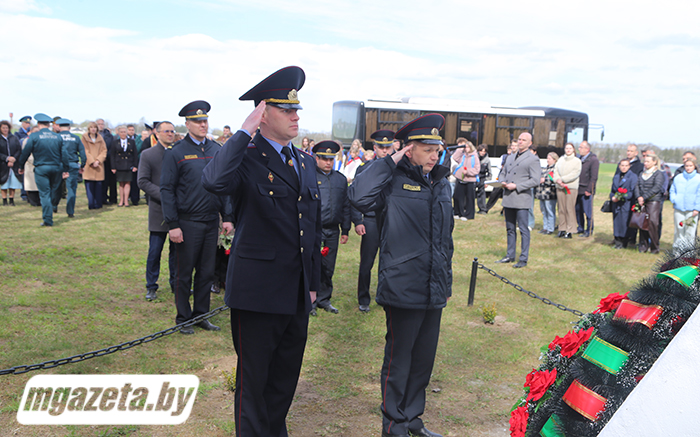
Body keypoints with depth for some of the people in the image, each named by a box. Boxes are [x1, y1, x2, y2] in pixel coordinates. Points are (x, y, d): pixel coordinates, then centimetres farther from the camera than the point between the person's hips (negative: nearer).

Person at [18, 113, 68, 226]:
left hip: (41, 168, -2)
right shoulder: (58, 137, 4)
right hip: (56, 168, 2)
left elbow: (25, 152, -3)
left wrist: (21, 167, 10)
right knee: (54, 190, 19)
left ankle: (48, 220, -2)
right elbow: (64, 154, 4)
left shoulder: (34, 136, -4)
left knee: (45, 194, -1)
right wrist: (65, 170, 8)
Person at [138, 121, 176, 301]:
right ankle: (151, 287, 15)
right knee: (154, 252, 2)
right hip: (158, 210, -2)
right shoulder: (148, 155, 1)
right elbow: (143, 181, -5)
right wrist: (163, 195, -15)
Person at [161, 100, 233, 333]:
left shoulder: (217, 150, 7)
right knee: (183, 274, 6)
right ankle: (183, 318, 20)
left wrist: (227, 217, 6)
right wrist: (172, 225, -13)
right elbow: (167, 190, -8)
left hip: (211, 221, 4)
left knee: (207, 272, 12)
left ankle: (201, 315, 26)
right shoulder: (176, 153, -6)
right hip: (187, 223, -4)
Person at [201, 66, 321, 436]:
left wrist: (313, 282, 16)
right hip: (259, 290, -6)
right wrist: (245, 132, -26)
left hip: (298, 293, 7)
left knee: (287, 374, 20)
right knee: (253, 378, 9)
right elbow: (214, 181, -36)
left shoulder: (306, 163, 10)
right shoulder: (246, 158, -11)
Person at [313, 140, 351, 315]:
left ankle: (324, 299, 22)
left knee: (328, 268, 9)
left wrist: (345, 230, 13)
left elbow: (345, 207, 16)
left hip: (332, 231, 4)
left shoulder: (341, 179, 13)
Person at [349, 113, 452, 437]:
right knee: (399, 358, 5)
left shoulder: (441, 183, 12)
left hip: (434, 290, 7)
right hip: (404, 287, -7)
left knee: (425, 357, 15)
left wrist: (446, 281, 19)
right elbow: (359, 196, -29)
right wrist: (389, 163, -19)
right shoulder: (394, 180, -9)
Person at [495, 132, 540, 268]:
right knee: (510, 229, 13)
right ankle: (510, 255, 22)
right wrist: (502, 182, 2)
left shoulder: (533, 159, -3)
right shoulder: (510, 157, 19)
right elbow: (503, 173, 26)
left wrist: (516, 186, -16)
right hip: (508, 199, 7)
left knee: (523, 229, -4)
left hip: (521, 200, -7)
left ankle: (523, 259, 2)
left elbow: (535, 181, -11)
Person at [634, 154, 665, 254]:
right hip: (642, 201, 5)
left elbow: (656, 188, -12)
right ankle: (643, 245, 10)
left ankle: (655, 247, -5)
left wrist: (644, 197, -15)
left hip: (653, 201, -5)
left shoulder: (658, 174, -1)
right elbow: (637, 186, 11)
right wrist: (638, 197, -7)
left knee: (652, 222, -13)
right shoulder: (642, 173, 17)